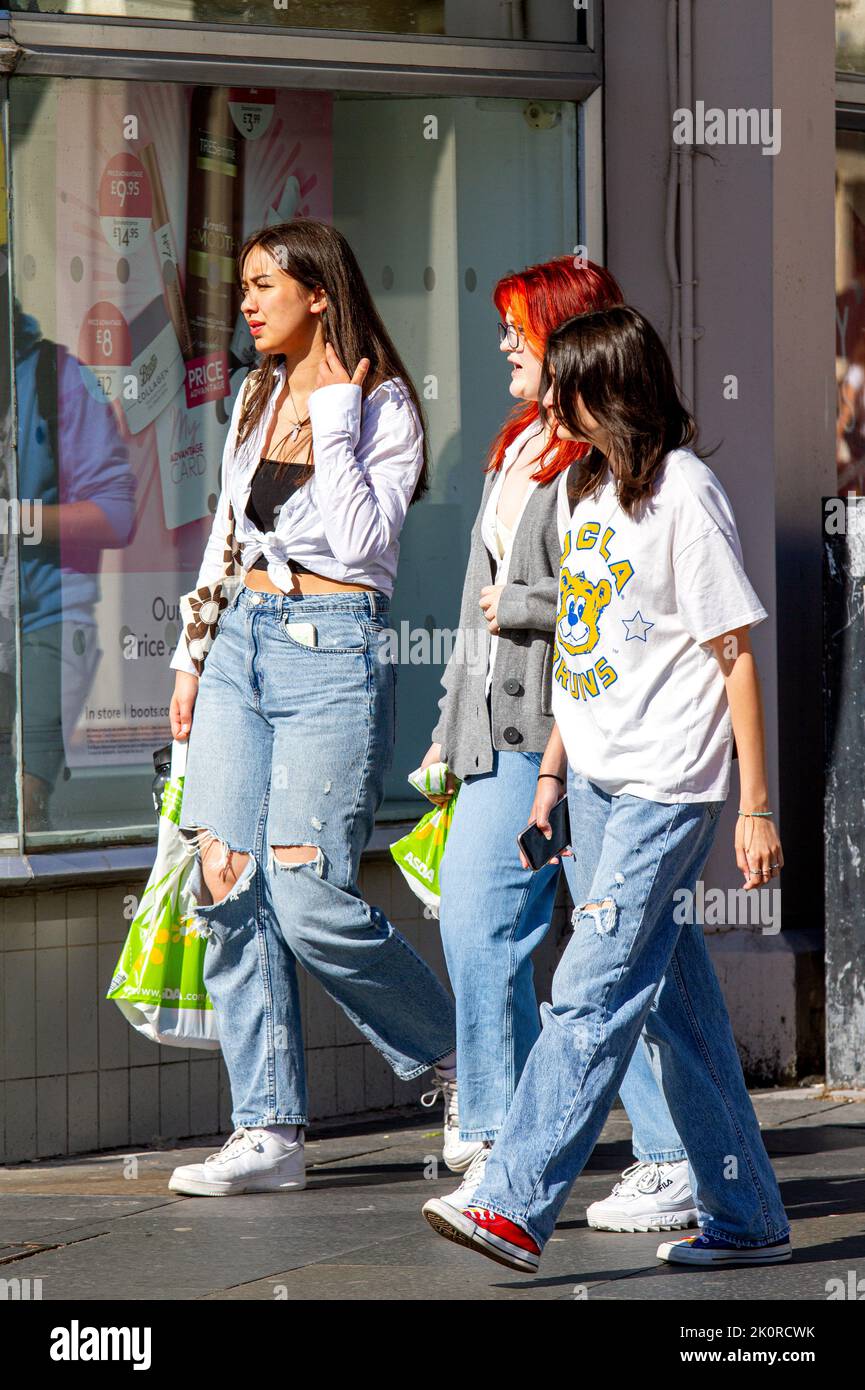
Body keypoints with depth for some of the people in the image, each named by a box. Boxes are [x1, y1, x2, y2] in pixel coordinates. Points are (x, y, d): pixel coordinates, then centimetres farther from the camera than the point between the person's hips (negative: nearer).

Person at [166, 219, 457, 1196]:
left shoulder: (384, 408, -5)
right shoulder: (255, 399, 15)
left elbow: (360, 543, -17)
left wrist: (334, 416, -14)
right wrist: (192, 655, 17)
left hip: (332, 649, -7)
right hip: (241, 643, 7)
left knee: (309, 899, -12)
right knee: (228, 888, -2)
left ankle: (460, 1056, 10)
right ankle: (268, 1133, 2)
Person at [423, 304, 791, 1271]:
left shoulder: (684, 494, -10)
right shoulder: (592, 493, 15)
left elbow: (736, 656, -11)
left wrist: (756, 807, -12)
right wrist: (552, 774, 19)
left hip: (666, 789, -8)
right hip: (595, 780, 8)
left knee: (592, 994, -12)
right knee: (676, 1003, 9)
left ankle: (514, 1208, -17)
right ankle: (745, 1218, 15)